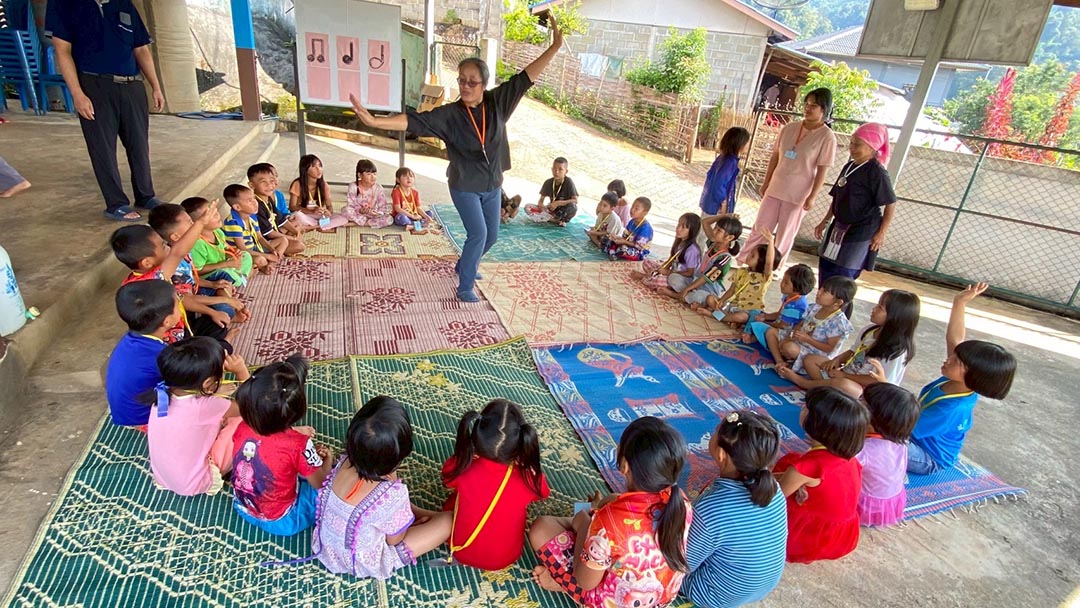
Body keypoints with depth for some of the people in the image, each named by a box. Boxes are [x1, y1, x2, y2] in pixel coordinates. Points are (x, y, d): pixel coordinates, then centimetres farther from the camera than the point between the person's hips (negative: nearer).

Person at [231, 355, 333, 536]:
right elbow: (320, 483, -13)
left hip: (243, 509, 5)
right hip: (281, 522, -5)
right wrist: (327, 459, 5)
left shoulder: (243, 429, -18)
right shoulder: (299, 445, -32)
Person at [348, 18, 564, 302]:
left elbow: (525, 78, -10)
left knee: (491, 235, 15)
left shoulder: (497, 102, -8)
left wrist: (554, 47, -14)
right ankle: (464, 287, 2)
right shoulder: (449, 114, -16)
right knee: (478, 233, -15)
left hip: (492, 185, 5)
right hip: (464, 187, -5)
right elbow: (414, 121, -24)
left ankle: (464, 266, 43)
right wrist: (374, 121, -36)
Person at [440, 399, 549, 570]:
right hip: (505, 559, 0)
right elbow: (542, 492, -4)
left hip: (461, 552, 0)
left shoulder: (463, 468, -29)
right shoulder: (529, 478, -29)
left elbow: (448, 471, -3)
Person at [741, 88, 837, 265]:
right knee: (760, 228, 10)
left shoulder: (827, 137, -11)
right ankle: (742, 262, 21)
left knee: (785, 235, 8)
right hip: (775, 188, 4)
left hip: (799, 194, -4)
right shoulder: (789, 128, 1)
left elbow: (822, 171, -11)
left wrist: (812, 196, -14)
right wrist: (766, 182, 10)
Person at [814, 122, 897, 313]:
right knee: (825, 275, 12)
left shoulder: (876, 172, -14)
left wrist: (881, 233, -13)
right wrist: (825, 221, 17)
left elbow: (891, 204, -11)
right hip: (839, 229, 8)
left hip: (860, 234, -8)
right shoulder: (849, 166, 8)